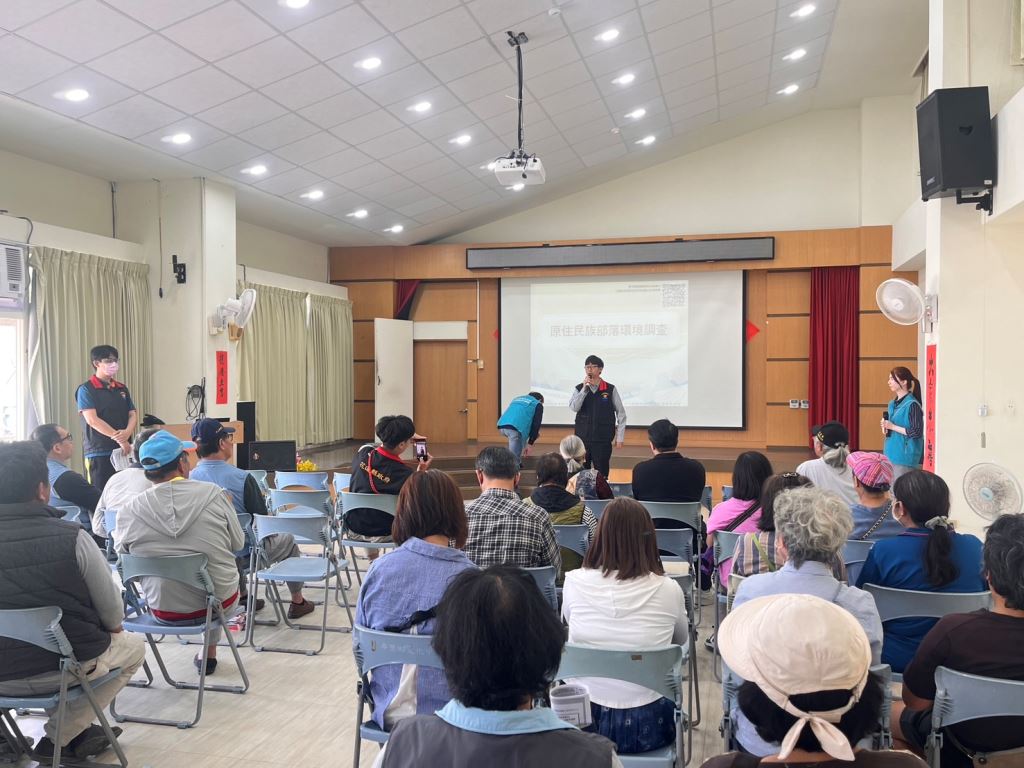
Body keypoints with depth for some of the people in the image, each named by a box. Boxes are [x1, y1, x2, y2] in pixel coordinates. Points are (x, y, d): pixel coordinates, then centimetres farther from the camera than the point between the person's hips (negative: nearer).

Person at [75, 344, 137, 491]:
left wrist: (127, 432, -12)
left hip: (123, 451, 5)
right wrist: (119, 438, -15)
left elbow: (133, 415, 10)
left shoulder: (122, 389, 14)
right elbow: (92, 419, -12)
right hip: (99, 452, -5)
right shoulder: (86, 390, -2)